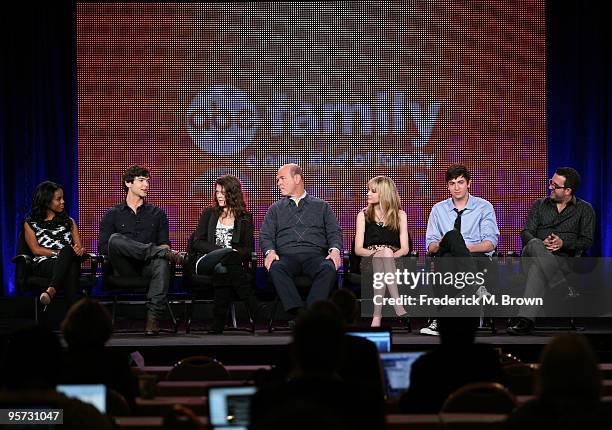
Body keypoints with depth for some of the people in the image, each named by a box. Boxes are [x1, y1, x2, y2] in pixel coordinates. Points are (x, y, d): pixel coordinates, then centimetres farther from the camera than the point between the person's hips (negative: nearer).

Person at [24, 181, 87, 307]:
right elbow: (36, 249, 3)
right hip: (43, 264, -2)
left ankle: (51, 291, -61)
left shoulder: (69, 222, 26)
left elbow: (80, 248, 16)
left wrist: (77, 251, -11)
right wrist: (59, 253, -11)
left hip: (70, 261, 2)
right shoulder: (30, 224, 18)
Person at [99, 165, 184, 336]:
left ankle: (153, 316, -46)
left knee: (162, 264, -37)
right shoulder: (112, 215, 17)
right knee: (115, 238, -31)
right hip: (125, 268, -1)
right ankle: (156, 251, -28)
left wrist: (166, 250, -12)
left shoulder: (157, 214, 22)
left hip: (148, 267, 1)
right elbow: (102, 247, 7)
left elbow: (164, 243, 13)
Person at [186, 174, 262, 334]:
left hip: (231, 262, 0)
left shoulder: (245, 218, 18)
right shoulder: (209, 213, 19)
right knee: (229, 255, -37)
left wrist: (236, 253, -13)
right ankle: (255, 308, -45)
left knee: (223, 270, -41)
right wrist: (221, 249, -8)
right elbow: (197, 242, 8)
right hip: (204, 261, 0)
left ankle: (218, 325, -44)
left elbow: (248, 249, 10)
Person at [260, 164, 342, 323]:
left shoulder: (321, 206, 23)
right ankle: (298, 312, -44)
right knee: (275, 268, -36)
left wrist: (335, 250, -8)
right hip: (287, 256, 1)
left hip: (315, 254, 0)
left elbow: (334, 232, 14)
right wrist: (270, 251, -9)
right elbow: (265, 235, 14)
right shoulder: (275, 209, 25)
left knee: (329, 269, -36)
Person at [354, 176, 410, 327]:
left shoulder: (400, 215, 15)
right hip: (369, 261, 0)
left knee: (386, 254, -38)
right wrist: (375, 253, -15)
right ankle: (399, 307, -53)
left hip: (394, 260, 0)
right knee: (383, 254, -37)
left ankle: (377, 316, -50)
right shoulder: (363, 215, 16)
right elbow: (358, 249, 6)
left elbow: (405, 248, 6)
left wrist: (392, 255, -16)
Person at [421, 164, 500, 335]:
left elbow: (490, 243, 2)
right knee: (453, 235, -36)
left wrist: (466, 247, -17)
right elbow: (431, 245, 16)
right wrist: (440, 246, -11)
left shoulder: (484, 207, 13)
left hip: (477, 258, -2)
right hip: (446, 258, 2)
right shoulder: (439, 209, 21)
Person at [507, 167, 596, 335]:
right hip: (533, 256, 2)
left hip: (564, 259, -2)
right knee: (534, 245, -38)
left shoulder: (584, 210, 15)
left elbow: (587, 241, 6)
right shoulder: (540, 205, 23)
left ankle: (526, 318, -46)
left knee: (537, 269, -38)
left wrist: (563, 243, -14)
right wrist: (542, 244, -13)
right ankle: (566, 290, -42)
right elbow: (526, 233, 11)